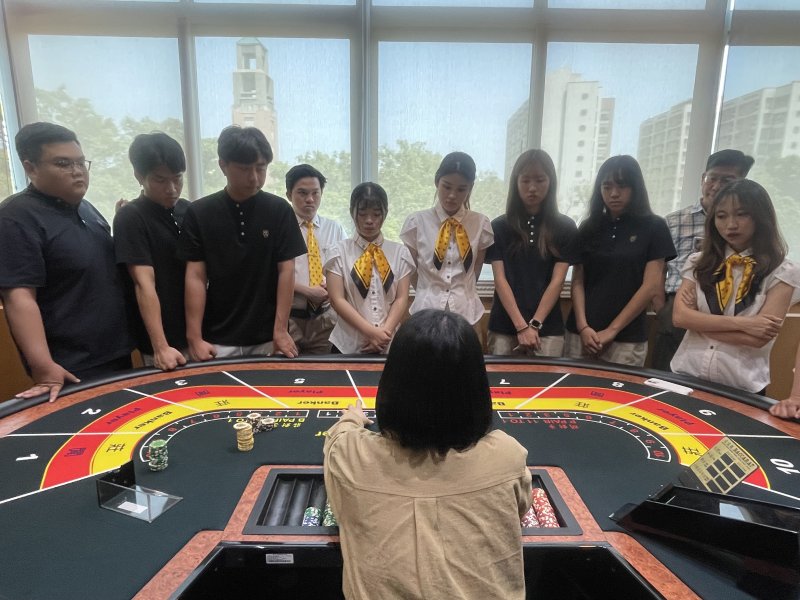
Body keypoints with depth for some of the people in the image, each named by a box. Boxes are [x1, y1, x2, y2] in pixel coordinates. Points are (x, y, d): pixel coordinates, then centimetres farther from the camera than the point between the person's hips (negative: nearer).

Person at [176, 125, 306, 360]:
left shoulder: (279, 210, -2)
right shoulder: (199, 212, -2)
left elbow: (286, 271, -4)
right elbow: (195, 276, -3)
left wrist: (280, 331, -9)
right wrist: (194, 337, -9)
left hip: (267, 337, 0)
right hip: (218, 338, 0)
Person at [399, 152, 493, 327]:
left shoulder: (481, 224, 1)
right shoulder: (417, 222, -2)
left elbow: (475, 270, 10)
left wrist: (460, 295, 12)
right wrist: (428, 295, 8)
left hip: (466, 312, 1)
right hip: (427, 310, -1)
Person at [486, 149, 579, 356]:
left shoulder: (565, 228, 4)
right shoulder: (499, 227, 4)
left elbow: (557, 281, -2)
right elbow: (500, 279, -3)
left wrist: (534, 324, -10)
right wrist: (522, 326, -11)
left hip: (548, 329, 0)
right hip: (504, 327, 0)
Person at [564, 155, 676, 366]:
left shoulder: (653, 227, 0)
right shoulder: (588, 228, 7)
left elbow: (651, 287, -5)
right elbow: (578, 281, 4)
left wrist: (612, 330, -9)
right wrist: (582, 326, -9)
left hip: (627, 339, -2)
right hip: (581, 333, 2)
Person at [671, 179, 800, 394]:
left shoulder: (782, 272, -5)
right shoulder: (699, 263, 3)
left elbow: (759, 338, -15)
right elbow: (679, 316, -9)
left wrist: (699, 321, -10)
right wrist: (741, 323, -17)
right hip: (687, 375, 3)